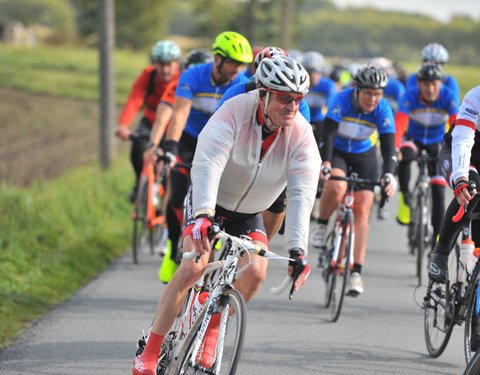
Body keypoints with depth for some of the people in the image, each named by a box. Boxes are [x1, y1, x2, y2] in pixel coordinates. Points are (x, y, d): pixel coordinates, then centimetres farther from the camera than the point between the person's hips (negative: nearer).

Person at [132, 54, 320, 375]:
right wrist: (203, 215, -55)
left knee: (255, 272, -21)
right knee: (194, 266, -24)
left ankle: (212, 328, 7)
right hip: (209, 202, -3)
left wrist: (298, 250, -41)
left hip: (249, 215, 3)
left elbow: (302, 194, -28)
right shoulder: (235, 113, -28)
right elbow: (207, 164, -39)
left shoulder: (301, 135, -20)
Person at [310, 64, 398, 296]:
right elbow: (328, 134, -33)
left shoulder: (383, 110, -21)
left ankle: (356, 273, -9)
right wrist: (325, 164, -48)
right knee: (336, 188, -34)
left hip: (364, 157, 2)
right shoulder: (342, 100, -26)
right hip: (336, 152, -2)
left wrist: (389, 175, -42)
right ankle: (321, 226, -3)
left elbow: (388, 146, -26)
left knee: (362, 211, -10)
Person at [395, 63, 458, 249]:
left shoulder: (447, 96, -25)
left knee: (438, 189, -8)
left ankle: (438, 235, 3)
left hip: (437, 143, 1)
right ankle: (404, 197, -18)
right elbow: (399, 123, -38)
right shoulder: (410, 96, -27)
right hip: (414, 138, -1)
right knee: (405, 154, -36)